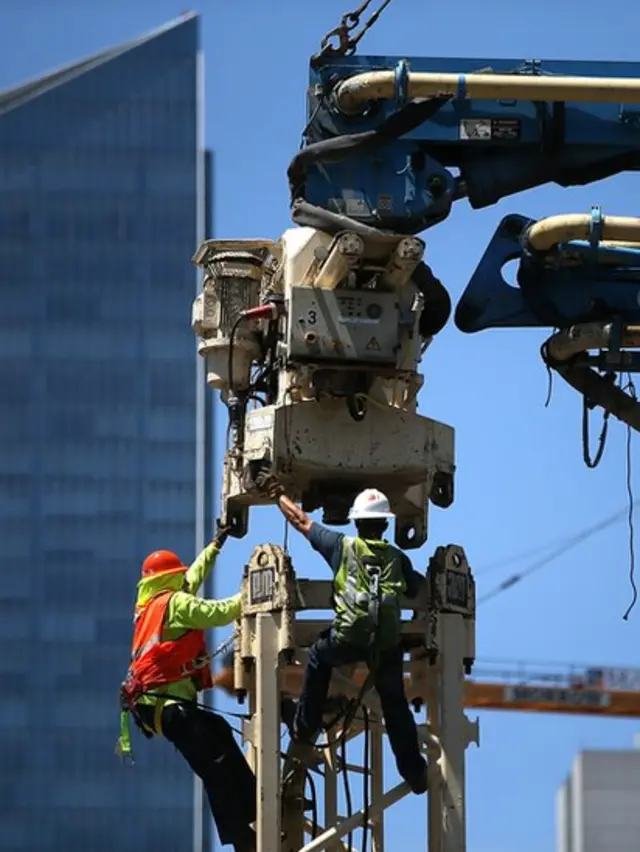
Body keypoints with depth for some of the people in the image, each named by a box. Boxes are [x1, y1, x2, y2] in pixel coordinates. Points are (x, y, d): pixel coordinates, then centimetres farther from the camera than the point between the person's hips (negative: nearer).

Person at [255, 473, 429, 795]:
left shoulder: (343, 546, 6)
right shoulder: (398, 558, 11)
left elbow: (301, 521, 15)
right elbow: (416, 590, 27)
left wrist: (277, 493, 29)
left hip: (348, 639, -2)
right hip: (388, 644, 2)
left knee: (319, 656, 31)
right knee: (394, 703, 18)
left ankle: (305, 726, 33)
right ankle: (414, 772, 17)